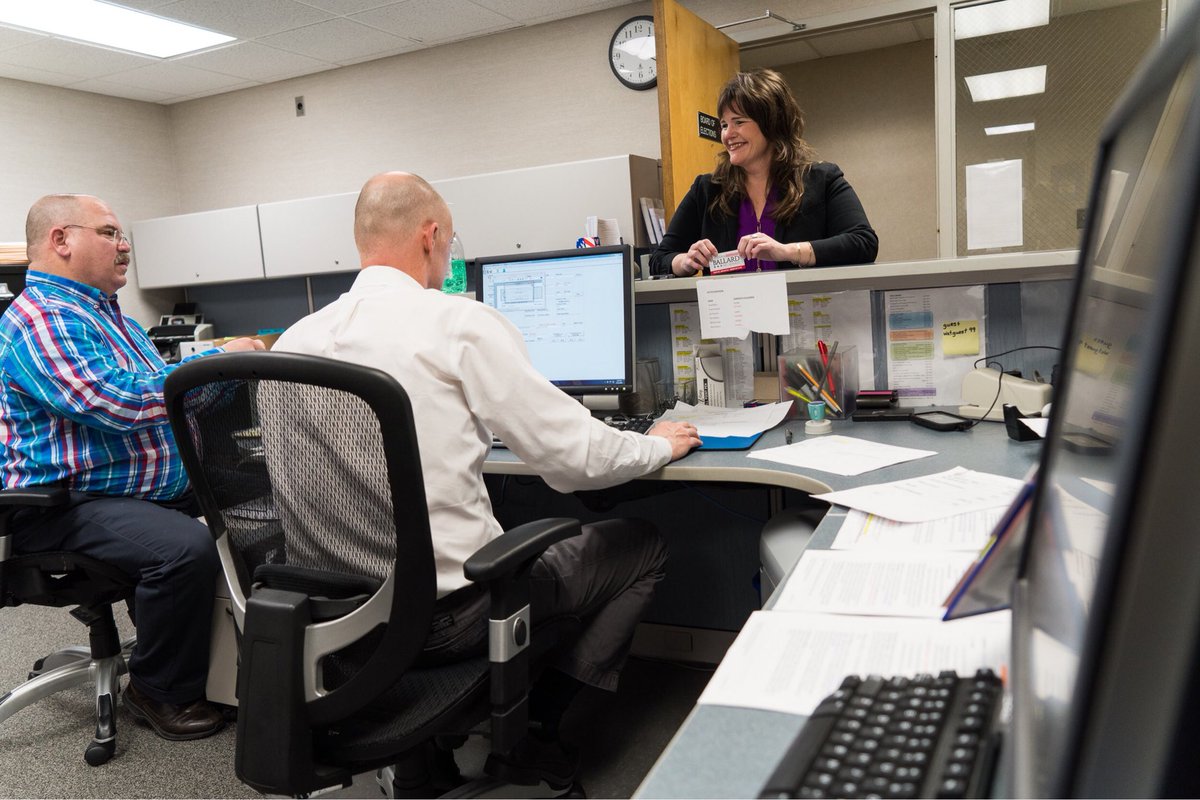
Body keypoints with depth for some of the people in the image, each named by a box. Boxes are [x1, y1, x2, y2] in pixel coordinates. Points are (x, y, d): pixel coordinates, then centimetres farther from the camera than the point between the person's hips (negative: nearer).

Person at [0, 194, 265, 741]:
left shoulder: (108, 312, 18)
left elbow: (163, 393, 24)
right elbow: (121, 403, -28)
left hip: (162, 486, 10)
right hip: (72, 506, -10)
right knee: (186, 548, -33)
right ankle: (160, 691, -7)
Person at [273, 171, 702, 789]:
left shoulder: (293, 341, 2)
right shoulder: (460, 323, -16)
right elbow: (574, 458, -14)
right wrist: (659, 444, 6)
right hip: (440, 612, -7)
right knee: (641, 545, 11)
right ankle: (531, 732, 14)